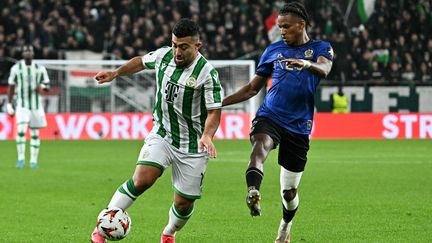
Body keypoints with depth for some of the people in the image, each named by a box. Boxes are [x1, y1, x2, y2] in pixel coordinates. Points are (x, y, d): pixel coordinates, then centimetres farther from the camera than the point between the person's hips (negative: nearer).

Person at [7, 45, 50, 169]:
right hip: (22, 106, -2)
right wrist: (9, 105, 1)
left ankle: (34, 160, 11)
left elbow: (47, 86, 8)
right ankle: (21, 158, -9)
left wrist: (42, 86, -16)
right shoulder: (16, 68, 0)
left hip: (36, 105, 2)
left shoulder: (40, 69, 2)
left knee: (35, 133, 4)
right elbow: (11, 87, 5)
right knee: (21, 130, -17)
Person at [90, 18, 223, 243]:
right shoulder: (163, 55, -5)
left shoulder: (207, 73, -18)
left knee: (184, 203, 4)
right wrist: (115, 73, 21)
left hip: (192, 146, -2)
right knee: (141, 180, -21)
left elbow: (214, 111, -17)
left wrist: (207, 136, -34)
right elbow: (142, 61, 19)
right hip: (162, 134, 2)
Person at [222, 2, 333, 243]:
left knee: (289, 190, 6)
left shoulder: (321, 48, 6)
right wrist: (219, 103, 12)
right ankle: (253, 196, -58)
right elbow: (253, 88, 20)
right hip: (269, 116, 1)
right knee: (260, 148, -36)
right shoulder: (274, 50, 13)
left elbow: (324, 69, -19)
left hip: (299, 126, -1)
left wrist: (306, 64, -42)